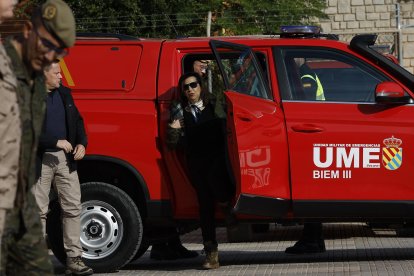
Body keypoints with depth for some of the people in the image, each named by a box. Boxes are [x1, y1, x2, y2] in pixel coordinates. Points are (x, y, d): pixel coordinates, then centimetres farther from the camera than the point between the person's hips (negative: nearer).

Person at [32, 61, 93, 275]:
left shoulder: (64, 93, 12)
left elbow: (77, 120, 20)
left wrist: (82, 143, 4)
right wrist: (56, 142, -21)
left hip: (65, 157, 6)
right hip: (41, 159, -6)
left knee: (73, 207, 3)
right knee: (39, 210, -1)